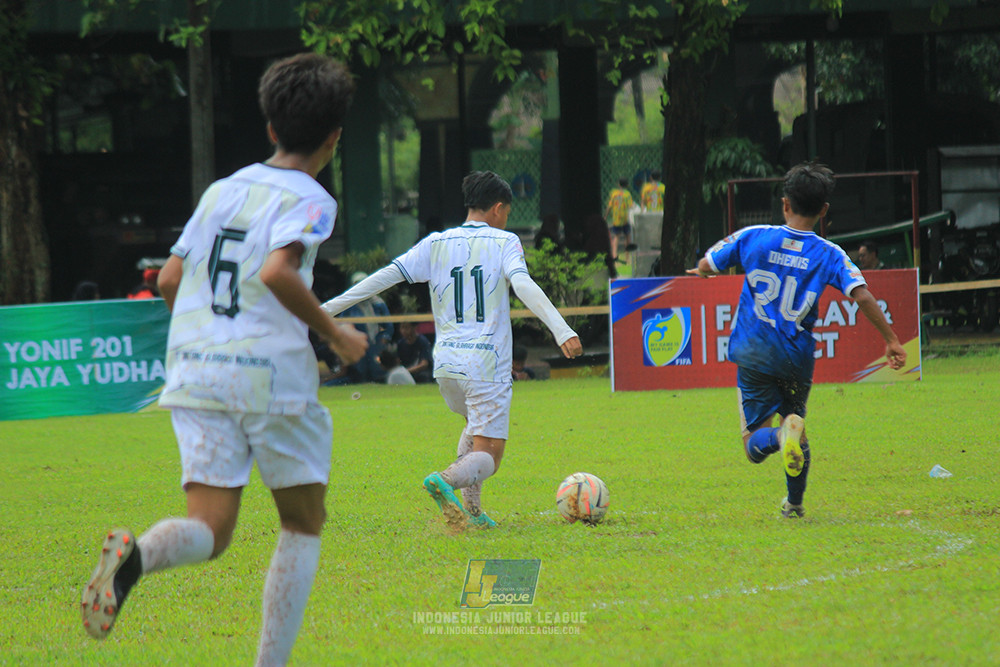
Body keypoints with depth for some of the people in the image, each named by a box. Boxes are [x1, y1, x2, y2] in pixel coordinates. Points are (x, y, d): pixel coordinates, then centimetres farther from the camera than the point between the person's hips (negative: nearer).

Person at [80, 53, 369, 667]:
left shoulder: (222, 190, 15)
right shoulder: (310, 201, -4)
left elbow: (169, 280, 15)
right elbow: (277, 271, -22)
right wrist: (334, 333, -9)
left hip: (195, 372, 5)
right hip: (273, 375, -5)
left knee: (210, 532, -1)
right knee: (304, 524, 14)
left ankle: (136, 554, -34)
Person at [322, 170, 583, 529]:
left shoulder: (435, 244, 8)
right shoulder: (504, 242, -2)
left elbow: (386, 276, 2)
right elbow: (524, 285, -19)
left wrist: (327, 308, 4)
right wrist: (562, 331, -28)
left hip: (445, 364, 5)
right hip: (487, 365, -5)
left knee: (477, 426, 31)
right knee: (488, 455, -1)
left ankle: (469, 507, 15)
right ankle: (446, 480, -33)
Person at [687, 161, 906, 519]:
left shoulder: (752, 237, -1)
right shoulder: (829, 255, -3)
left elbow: (706, 266, 8)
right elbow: (863, 296, -13)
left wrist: (700, 272, 33)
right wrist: (891, 340, -6)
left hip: (754, 355, -1)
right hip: (797, 359, 1)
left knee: (755, 444, 2)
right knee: (795, 419, 26)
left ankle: (781, 435, -32)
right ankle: (795, 503, 19)